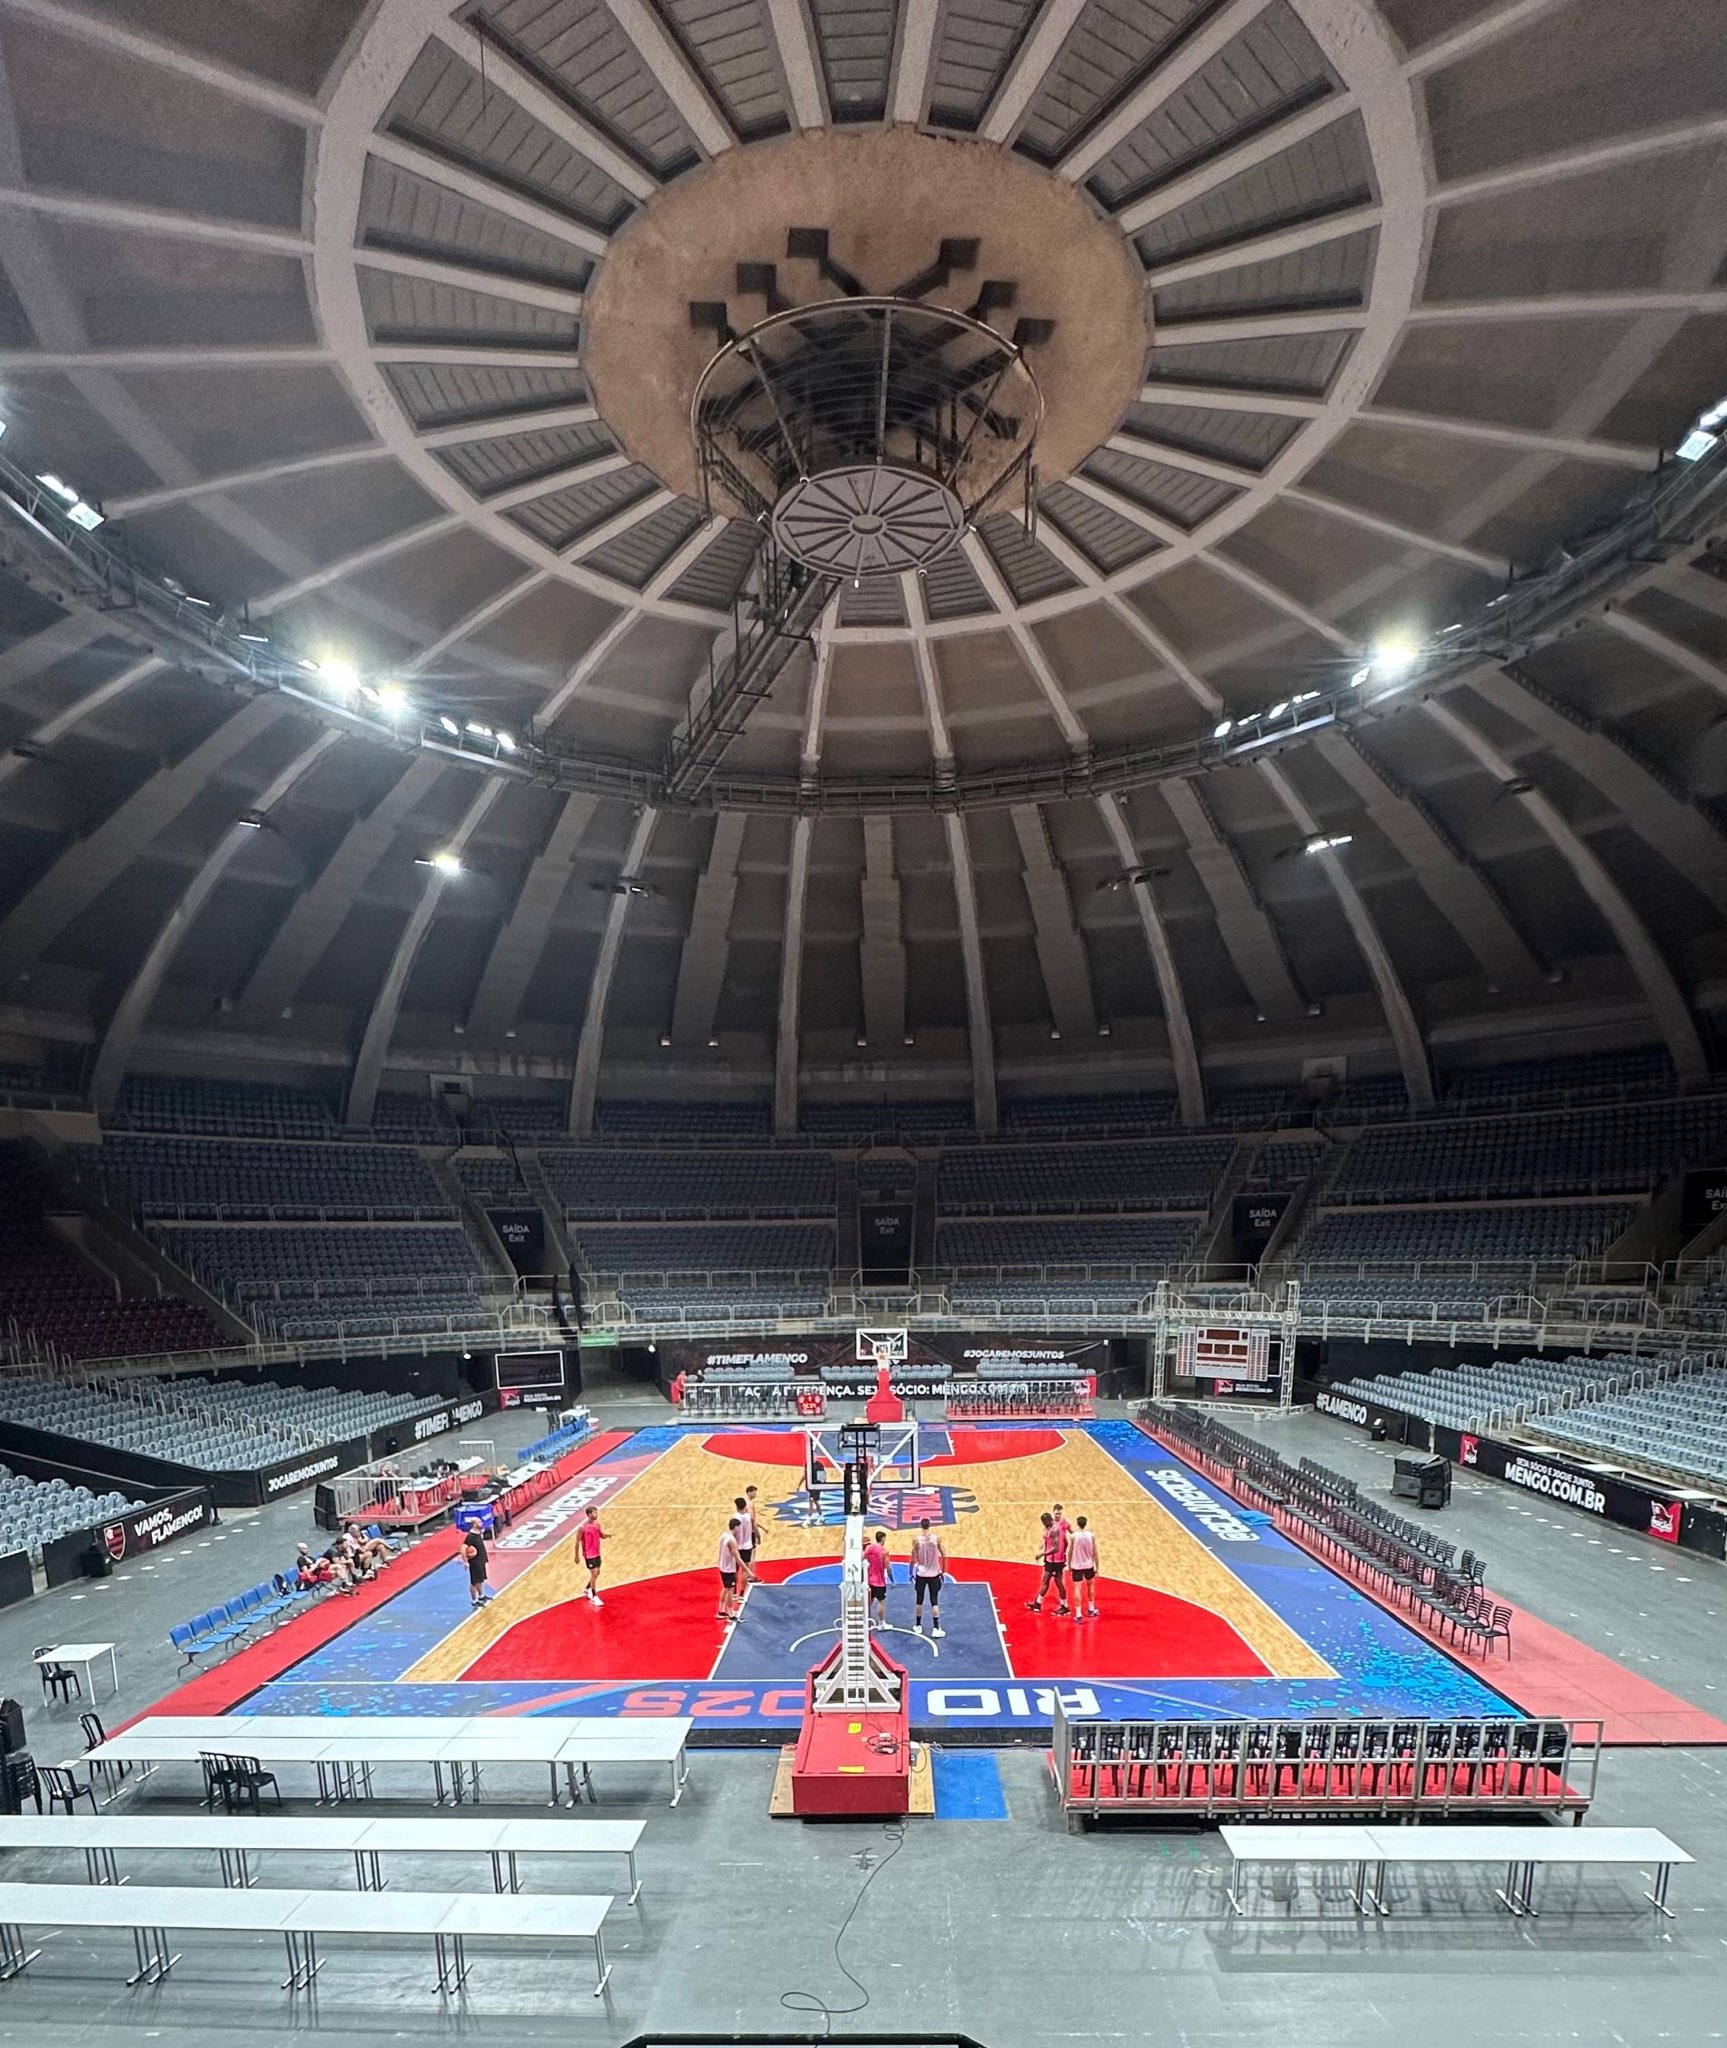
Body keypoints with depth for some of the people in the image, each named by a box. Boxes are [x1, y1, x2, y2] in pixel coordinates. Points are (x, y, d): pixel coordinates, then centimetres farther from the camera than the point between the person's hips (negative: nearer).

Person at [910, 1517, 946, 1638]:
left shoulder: (916, 1539, -11)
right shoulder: (936, 1538, -7)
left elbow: (913, 1559, -8)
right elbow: (944, 1556, -4)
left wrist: (911, 1573, 4)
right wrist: (943, 1571, 7)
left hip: (921, 1574, 0)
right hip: (934, 1574, 0)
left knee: (919, 1601, 14)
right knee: (935, 1602, 6)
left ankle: (918, 1626, 25)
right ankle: (936, 1628, 2)